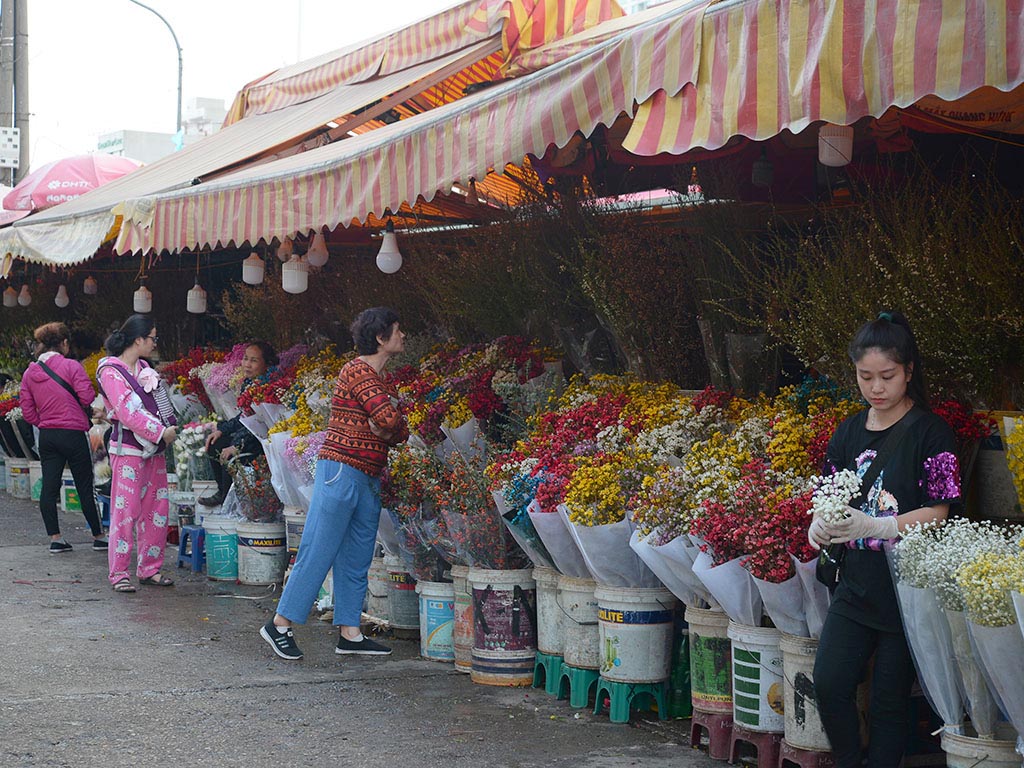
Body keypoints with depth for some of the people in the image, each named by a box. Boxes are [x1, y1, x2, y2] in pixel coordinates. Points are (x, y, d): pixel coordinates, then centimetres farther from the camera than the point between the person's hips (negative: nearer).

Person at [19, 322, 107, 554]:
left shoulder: (30, 372, 6)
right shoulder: (71, 366, -11)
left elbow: (27, 411, 7)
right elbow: (87, 397, -17)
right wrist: (88, 413, 4)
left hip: (46, 436, 5)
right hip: (73, 434, -5)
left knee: (49, 487, 6)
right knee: (85, 487, 4)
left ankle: (55, 539, 4)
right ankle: (98, 537, 13)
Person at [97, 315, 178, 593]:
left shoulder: (144, 369, 15)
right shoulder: (111, 371, -9)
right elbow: (127, 412, -16)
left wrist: (170, 428, 1)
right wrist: (161, 432, -16)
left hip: (154, 449, 8)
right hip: (128, 449, -8)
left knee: (157, 510, 7)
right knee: (126, 510, -7)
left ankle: (149, 568, 16)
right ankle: (118, 573, 0)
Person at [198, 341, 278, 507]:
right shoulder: (249, 383, 7)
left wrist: (237, 446, -26)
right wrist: (221, 430, 10)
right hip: (250, 436, 11)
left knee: (229, 455, -24)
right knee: (214, 444, 10)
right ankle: (223, 493, 19)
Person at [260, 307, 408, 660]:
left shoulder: (380, 380, 19)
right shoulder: (357, 371, -11)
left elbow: (401, 431, 14)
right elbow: (389, 418, -20)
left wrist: (389, 431, -7)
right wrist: (383, 428, 1)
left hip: (368, 479, 10)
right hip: (341, 470, -10)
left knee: (357, 559, 9)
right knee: (318, 552, -7)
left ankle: (349, 633, 13)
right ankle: (280, 624, 0)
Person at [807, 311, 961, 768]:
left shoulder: (931, 434, -8)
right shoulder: (849, 433, 9)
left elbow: (936, 513, -13)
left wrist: (871, 526, -26)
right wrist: (820, 526, -10)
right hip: (856, 585, 4)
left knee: (889, 702, 3)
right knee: (828, 684, -5)